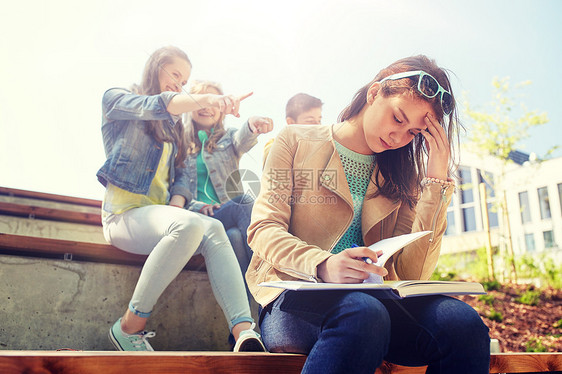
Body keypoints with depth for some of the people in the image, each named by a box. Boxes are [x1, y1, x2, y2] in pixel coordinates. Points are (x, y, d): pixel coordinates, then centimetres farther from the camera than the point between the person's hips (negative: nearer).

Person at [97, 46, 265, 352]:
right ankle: (129, 327, -22)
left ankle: (245, 333, -41)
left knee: (213, 229, -27)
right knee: (189, 225, -35)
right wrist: (207, 99, -34)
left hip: (160, 214, 5)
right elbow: (154, 106, -15)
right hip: (124, 211, -5)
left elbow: (180, 172, 17)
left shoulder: (171, 125, 27)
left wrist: (177, 204, -6)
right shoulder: (116, 100, 8)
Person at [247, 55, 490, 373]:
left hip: (375, 297, 4)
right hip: (296, 297, -3)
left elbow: (412, 273, 2)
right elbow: (264, 229, -5)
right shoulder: (297, 142, 8)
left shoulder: (400, 175, 15)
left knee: (463, 322, -27)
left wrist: (437, 180, 0)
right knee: (363, 314, -38)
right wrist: (323, 265, -25)